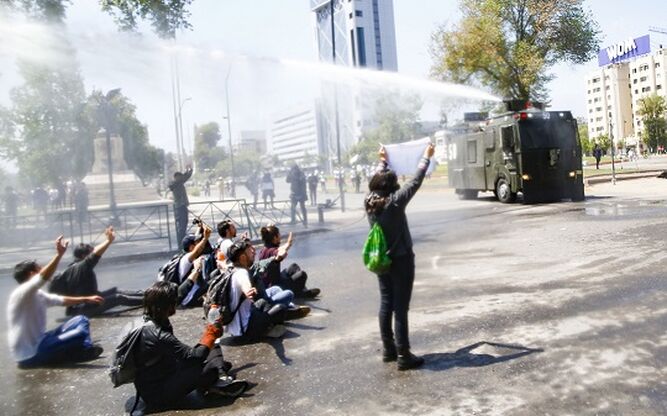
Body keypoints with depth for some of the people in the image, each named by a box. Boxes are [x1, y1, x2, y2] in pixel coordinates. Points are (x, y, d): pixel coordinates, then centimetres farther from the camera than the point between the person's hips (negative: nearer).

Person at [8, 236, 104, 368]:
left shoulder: (38, 294, 11)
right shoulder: (21, 293, -18)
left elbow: (61, 300, 25)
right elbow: (43, 277, -36)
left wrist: (86, 299, 27)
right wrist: (59, 254, -42)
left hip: (39, 342, 10)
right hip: (29, 354, -10)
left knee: (80, 321, 11)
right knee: (80, 334, -27)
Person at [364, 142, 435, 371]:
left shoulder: (369, 201, -3)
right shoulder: (395, 202, -19)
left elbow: (376, 181, 14)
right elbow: (416, 181, -12)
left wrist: (383, 161, 28)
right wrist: (426, 157, -1)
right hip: (401, 260, -6)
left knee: (386, 303, 14)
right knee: (400, 307, -2)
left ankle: (388, 349, 23)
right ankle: (403, 355, 4)